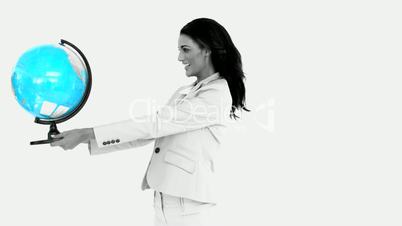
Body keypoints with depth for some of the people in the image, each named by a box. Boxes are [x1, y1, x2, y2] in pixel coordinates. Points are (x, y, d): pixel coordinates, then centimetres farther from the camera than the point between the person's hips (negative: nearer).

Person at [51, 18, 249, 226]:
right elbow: (149, 132, 10)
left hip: (185, 199, -7)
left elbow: (155, 124, -18)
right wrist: (86, 139, 1)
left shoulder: (217, 94, -12)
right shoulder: (184, 93, 15)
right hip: (164, 194, 7)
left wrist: (86, 133, -18)